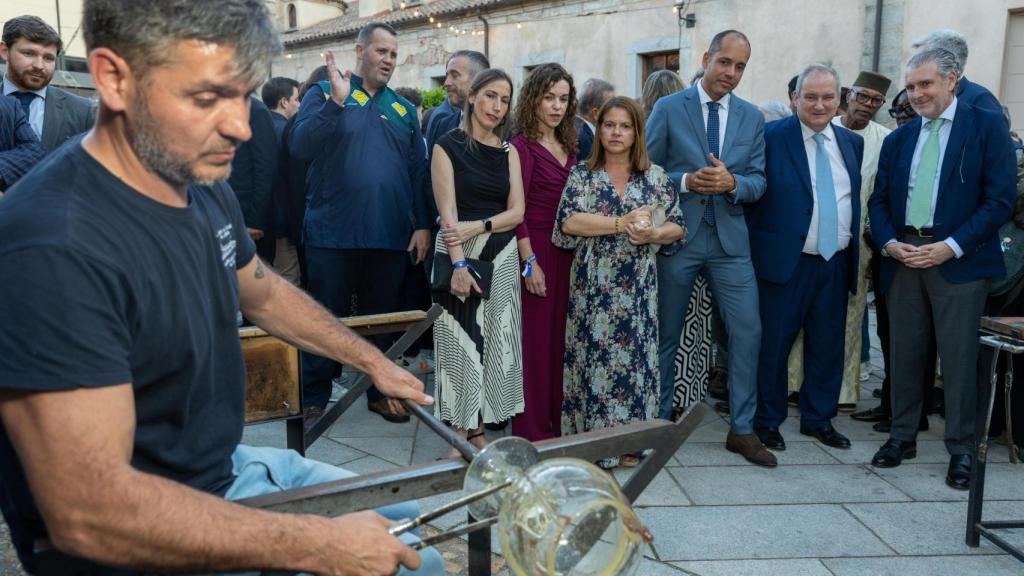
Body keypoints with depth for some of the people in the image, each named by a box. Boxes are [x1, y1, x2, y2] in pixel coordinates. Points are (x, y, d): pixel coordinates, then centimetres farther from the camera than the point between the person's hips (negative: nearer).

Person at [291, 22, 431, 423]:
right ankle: (313, 398, 19)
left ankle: (381, 391, 28)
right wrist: (336, 102, -22)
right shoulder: (324, 93, 3)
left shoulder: (404, 109, 14)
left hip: (391, 236, 4)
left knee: (384, 318, 13)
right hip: (333, 234, -3)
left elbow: (418, 172, 12)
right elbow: (300, 149, -12)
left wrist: (423, 225, 3)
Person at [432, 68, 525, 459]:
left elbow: (516, 212, 3)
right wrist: (459, 263, -18)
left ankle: (478, 430, 17)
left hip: (501, 255, 4)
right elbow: (448, 211, -9)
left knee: (493, 341, 5)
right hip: (458, 252, -4)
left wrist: (477, 227, -13)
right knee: (460, 340, -1)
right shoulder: (448, 146, -1)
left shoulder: (509, 151, 10)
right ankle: (459, 434, 8)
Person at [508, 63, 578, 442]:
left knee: (559, 338, 12)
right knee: (535, 340, -1)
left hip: (566, 253, 7)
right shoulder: (522, 147, -7)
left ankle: (555, 422, 24)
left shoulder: (569, 147, 13)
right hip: (536, 250, -7)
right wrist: (530, 262, -16)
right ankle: (533, 431, 10)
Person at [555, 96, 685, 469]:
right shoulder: (582, 173, 4)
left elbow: (677, 227, 6)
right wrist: (622, 223, -17)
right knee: (593, 353, 0)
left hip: (638, 285, 2)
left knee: (634, 355, 4)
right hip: (593, 282, -1)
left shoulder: (656, 176, 8)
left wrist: (653, 234, -16)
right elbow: (569, 221, -11)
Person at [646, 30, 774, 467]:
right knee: (665, 333, 9)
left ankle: (742, 430, 12)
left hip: (730, 238, 3)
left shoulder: (752, 117, 8)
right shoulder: (668, 109, -1)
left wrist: (732, 182, -16)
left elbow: (758, 182, 5)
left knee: (748, 331, -1)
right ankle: (659, 420, 26)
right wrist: (686, 182, -17)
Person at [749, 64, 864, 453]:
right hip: (786, 260, -5)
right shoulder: (771, 137, -6)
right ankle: (768, 420, 19)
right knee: (774, 344, 3)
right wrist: (755, 250, -8)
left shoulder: (852, 142, 12)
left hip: (837, 262, 5)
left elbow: (855, 199, 18)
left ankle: (819, 419, 29)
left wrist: (856, 249, 13)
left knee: (828, 345, 13)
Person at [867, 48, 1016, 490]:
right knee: (904, 352, 10)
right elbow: (879, 201, 13)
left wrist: (951, 247, -14)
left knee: (959, 358, 0)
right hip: (903, 258, 4)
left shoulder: (986, 126, 1)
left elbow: (1001, 198, -6)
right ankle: (902, 437, 22)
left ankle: (961, 450, 12)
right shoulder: (898, 139, 14)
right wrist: (889, 242, -5)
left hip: (957, 260, -4)